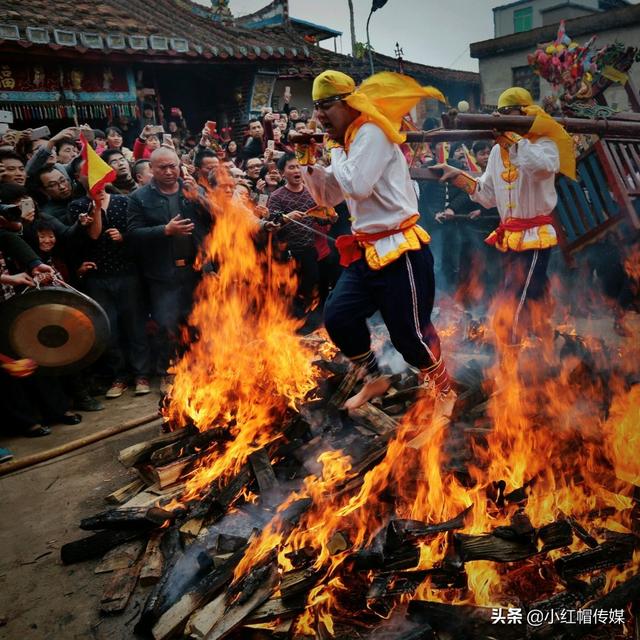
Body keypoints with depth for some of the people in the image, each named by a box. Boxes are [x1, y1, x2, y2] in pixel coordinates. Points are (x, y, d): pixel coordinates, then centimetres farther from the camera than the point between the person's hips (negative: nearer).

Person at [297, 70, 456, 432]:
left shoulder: (371, 132, -11)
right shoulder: (346, 145, 15)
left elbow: (358, 185, -25)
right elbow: (328, 198, 20)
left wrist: (337, 155, -7)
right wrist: (310, 161, 6)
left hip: (400, 253, -9)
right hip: (367, 252, 9)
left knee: (409, 332, -3)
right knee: (337, 317, 2)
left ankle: (445, 393, 23)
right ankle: (374, 379, 23)